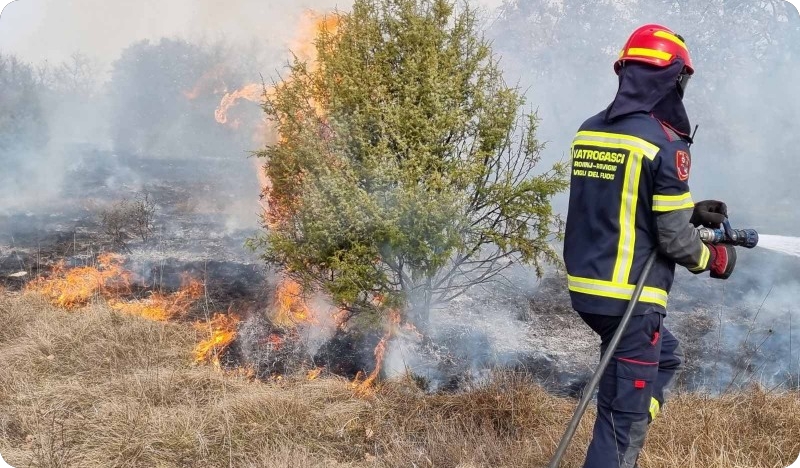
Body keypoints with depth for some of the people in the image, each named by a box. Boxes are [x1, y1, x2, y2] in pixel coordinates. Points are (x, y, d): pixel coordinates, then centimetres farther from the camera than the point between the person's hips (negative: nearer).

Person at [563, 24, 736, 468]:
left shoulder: (588, 132, 7)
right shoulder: (664, 144, -15)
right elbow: (674, 240, -13)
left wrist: (690, 210, 16)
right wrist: (715, 259, 7)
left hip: (584, 287, 8)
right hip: (630, 298, -8)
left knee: (666, 357, 29)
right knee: (623, 418, 2)